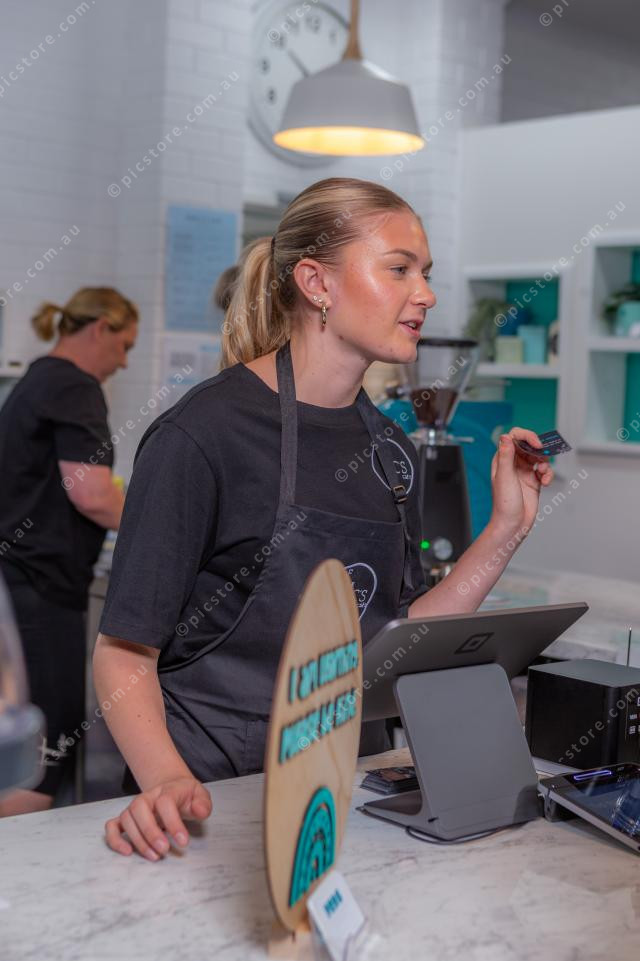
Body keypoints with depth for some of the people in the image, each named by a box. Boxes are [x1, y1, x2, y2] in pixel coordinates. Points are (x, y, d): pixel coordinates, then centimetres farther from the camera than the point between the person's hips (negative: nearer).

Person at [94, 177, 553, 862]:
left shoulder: (388, 447, 8)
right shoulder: (205, 433, -13)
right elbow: (124, 652, -12)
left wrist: (507, 529, 2)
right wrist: (167, 782, -29)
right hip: (217, 795, -4)